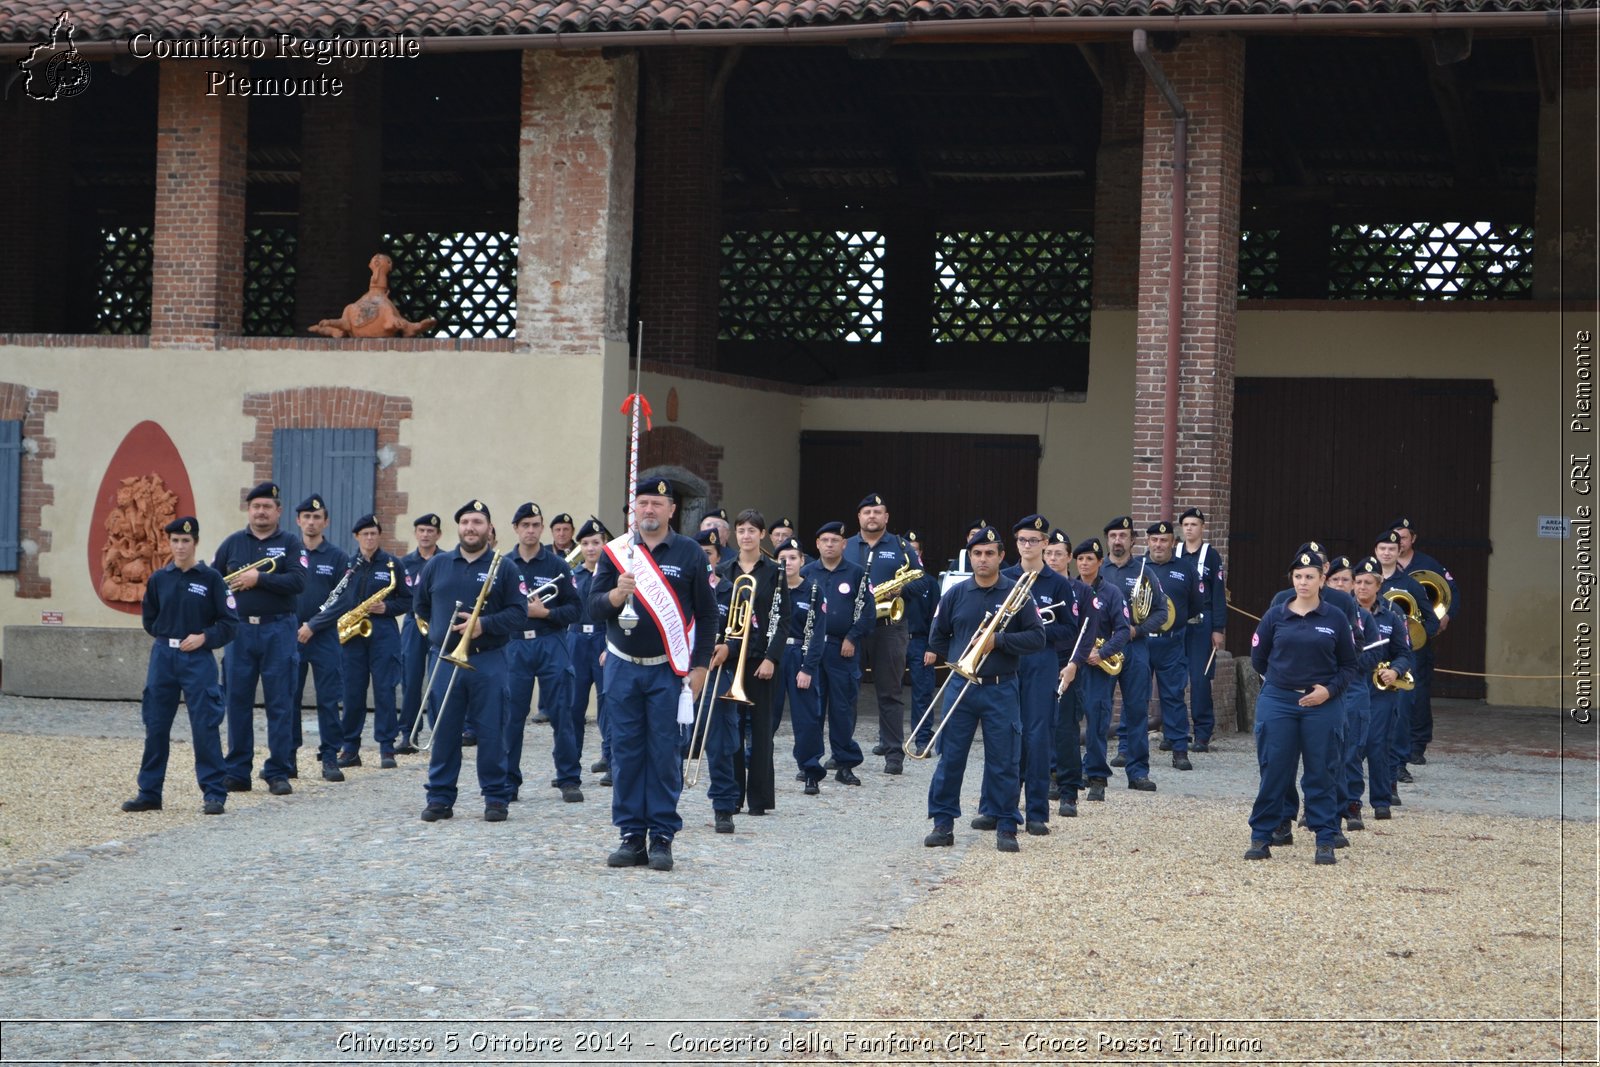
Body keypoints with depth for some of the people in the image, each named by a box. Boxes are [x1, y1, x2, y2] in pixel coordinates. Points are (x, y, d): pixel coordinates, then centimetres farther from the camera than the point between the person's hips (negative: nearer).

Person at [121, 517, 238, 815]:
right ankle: (149, 793, 15)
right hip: (162, 657, 4)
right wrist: (167, 635, 6)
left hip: (198, 659, -4)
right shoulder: (158, 579, 7)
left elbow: (230, 623, -2)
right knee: (156, 727, 7)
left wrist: (203, 637, -14)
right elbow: (149, 619, 20)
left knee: (205, 727, -6)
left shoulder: (210, 578, -2)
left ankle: (214, 794, 0)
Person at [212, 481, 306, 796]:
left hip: (278, 631, -2)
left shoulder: (289, 543, 3)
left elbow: (298, 581, -11)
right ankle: (237, 772, 11)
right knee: (237, 701, 4)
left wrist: (259, 578, -17)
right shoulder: (232, 543, 11)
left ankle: (279, 772, 5)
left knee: (280, 703, -1)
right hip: (240, 630, 2)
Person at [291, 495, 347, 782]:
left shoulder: (336, 557, 4)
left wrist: (313, 626, -9)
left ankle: (330, 758, 2)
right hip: (290, 635, 1)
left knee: (329, 699, -2)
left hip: (324, 637, -1)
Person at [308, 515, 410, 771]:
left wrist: (386, 608, -11)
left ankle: (386, 748, 0)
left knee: (384, 690, -4)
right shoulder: (347, 564, 8)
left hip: (383, 635, -2)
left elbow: (407, 600, 6)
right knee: (352, 692, 4)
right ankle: (350, 748, 11)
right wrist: (314, 625, -8)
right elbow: (338, 601, 6)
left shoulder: (392, 564, 4)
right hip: (351, 635, 2)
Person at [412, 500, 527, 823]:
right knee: (443, 732, 4)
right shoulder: (437, 565, 11)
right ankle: (440, 798, 11)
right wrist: (438, 629, 11)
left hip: (488, 663, -2)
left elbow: (519, 613, -4)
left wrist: (484, 625, -16)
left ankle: (495, 797, 7)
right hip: (445, 660, 2)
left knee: (491, 732, 0)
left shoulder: (503, 568, 2)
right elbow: (419, 603, 22)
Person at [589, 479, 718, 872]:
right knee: (626, 752, 4)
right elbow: (593, 607, 1)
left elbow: (706, 615, 3)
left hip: (669, 670, -2)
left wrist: (700, 667, -3)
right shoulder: (615, 552, 5)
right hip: (622, 668, 2)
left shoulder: (690, 554, 1)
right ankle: (632, 835, 10)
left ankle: (662, 836, 5)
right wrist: (616, 594, -20)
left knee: (664, 754, -1)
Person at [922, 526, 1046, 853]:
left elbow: (1037, 638, -4)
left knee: (1003, 761, 1)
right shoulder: (955, 595, 5)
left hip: (1001, 690, -2)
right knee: (950, 758, 4)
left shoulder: (1017, 594, -1)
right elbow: (937, 637, 17)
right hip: (960, 688, 2)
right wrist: (954, 659, 3)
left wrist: (1000, 640, -15)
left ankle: (1006, 826, 9)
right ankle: (943, 823, 12)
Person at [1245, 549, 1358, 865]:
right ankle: (1261, 837, 10)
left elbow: (1349, 666, 5)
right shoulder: (1275, 616, 3)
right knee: (1273, 771, 2)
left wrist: (1329, 690, -8)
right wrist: (1280, 680, 11)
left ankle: (1326, 841, 10)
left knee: (1320, 774, 4)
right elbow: (1258, 659, 11)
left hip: (1321, 706, 0)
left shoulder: (1335, 619, 3)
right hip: (1277, 703, 0)